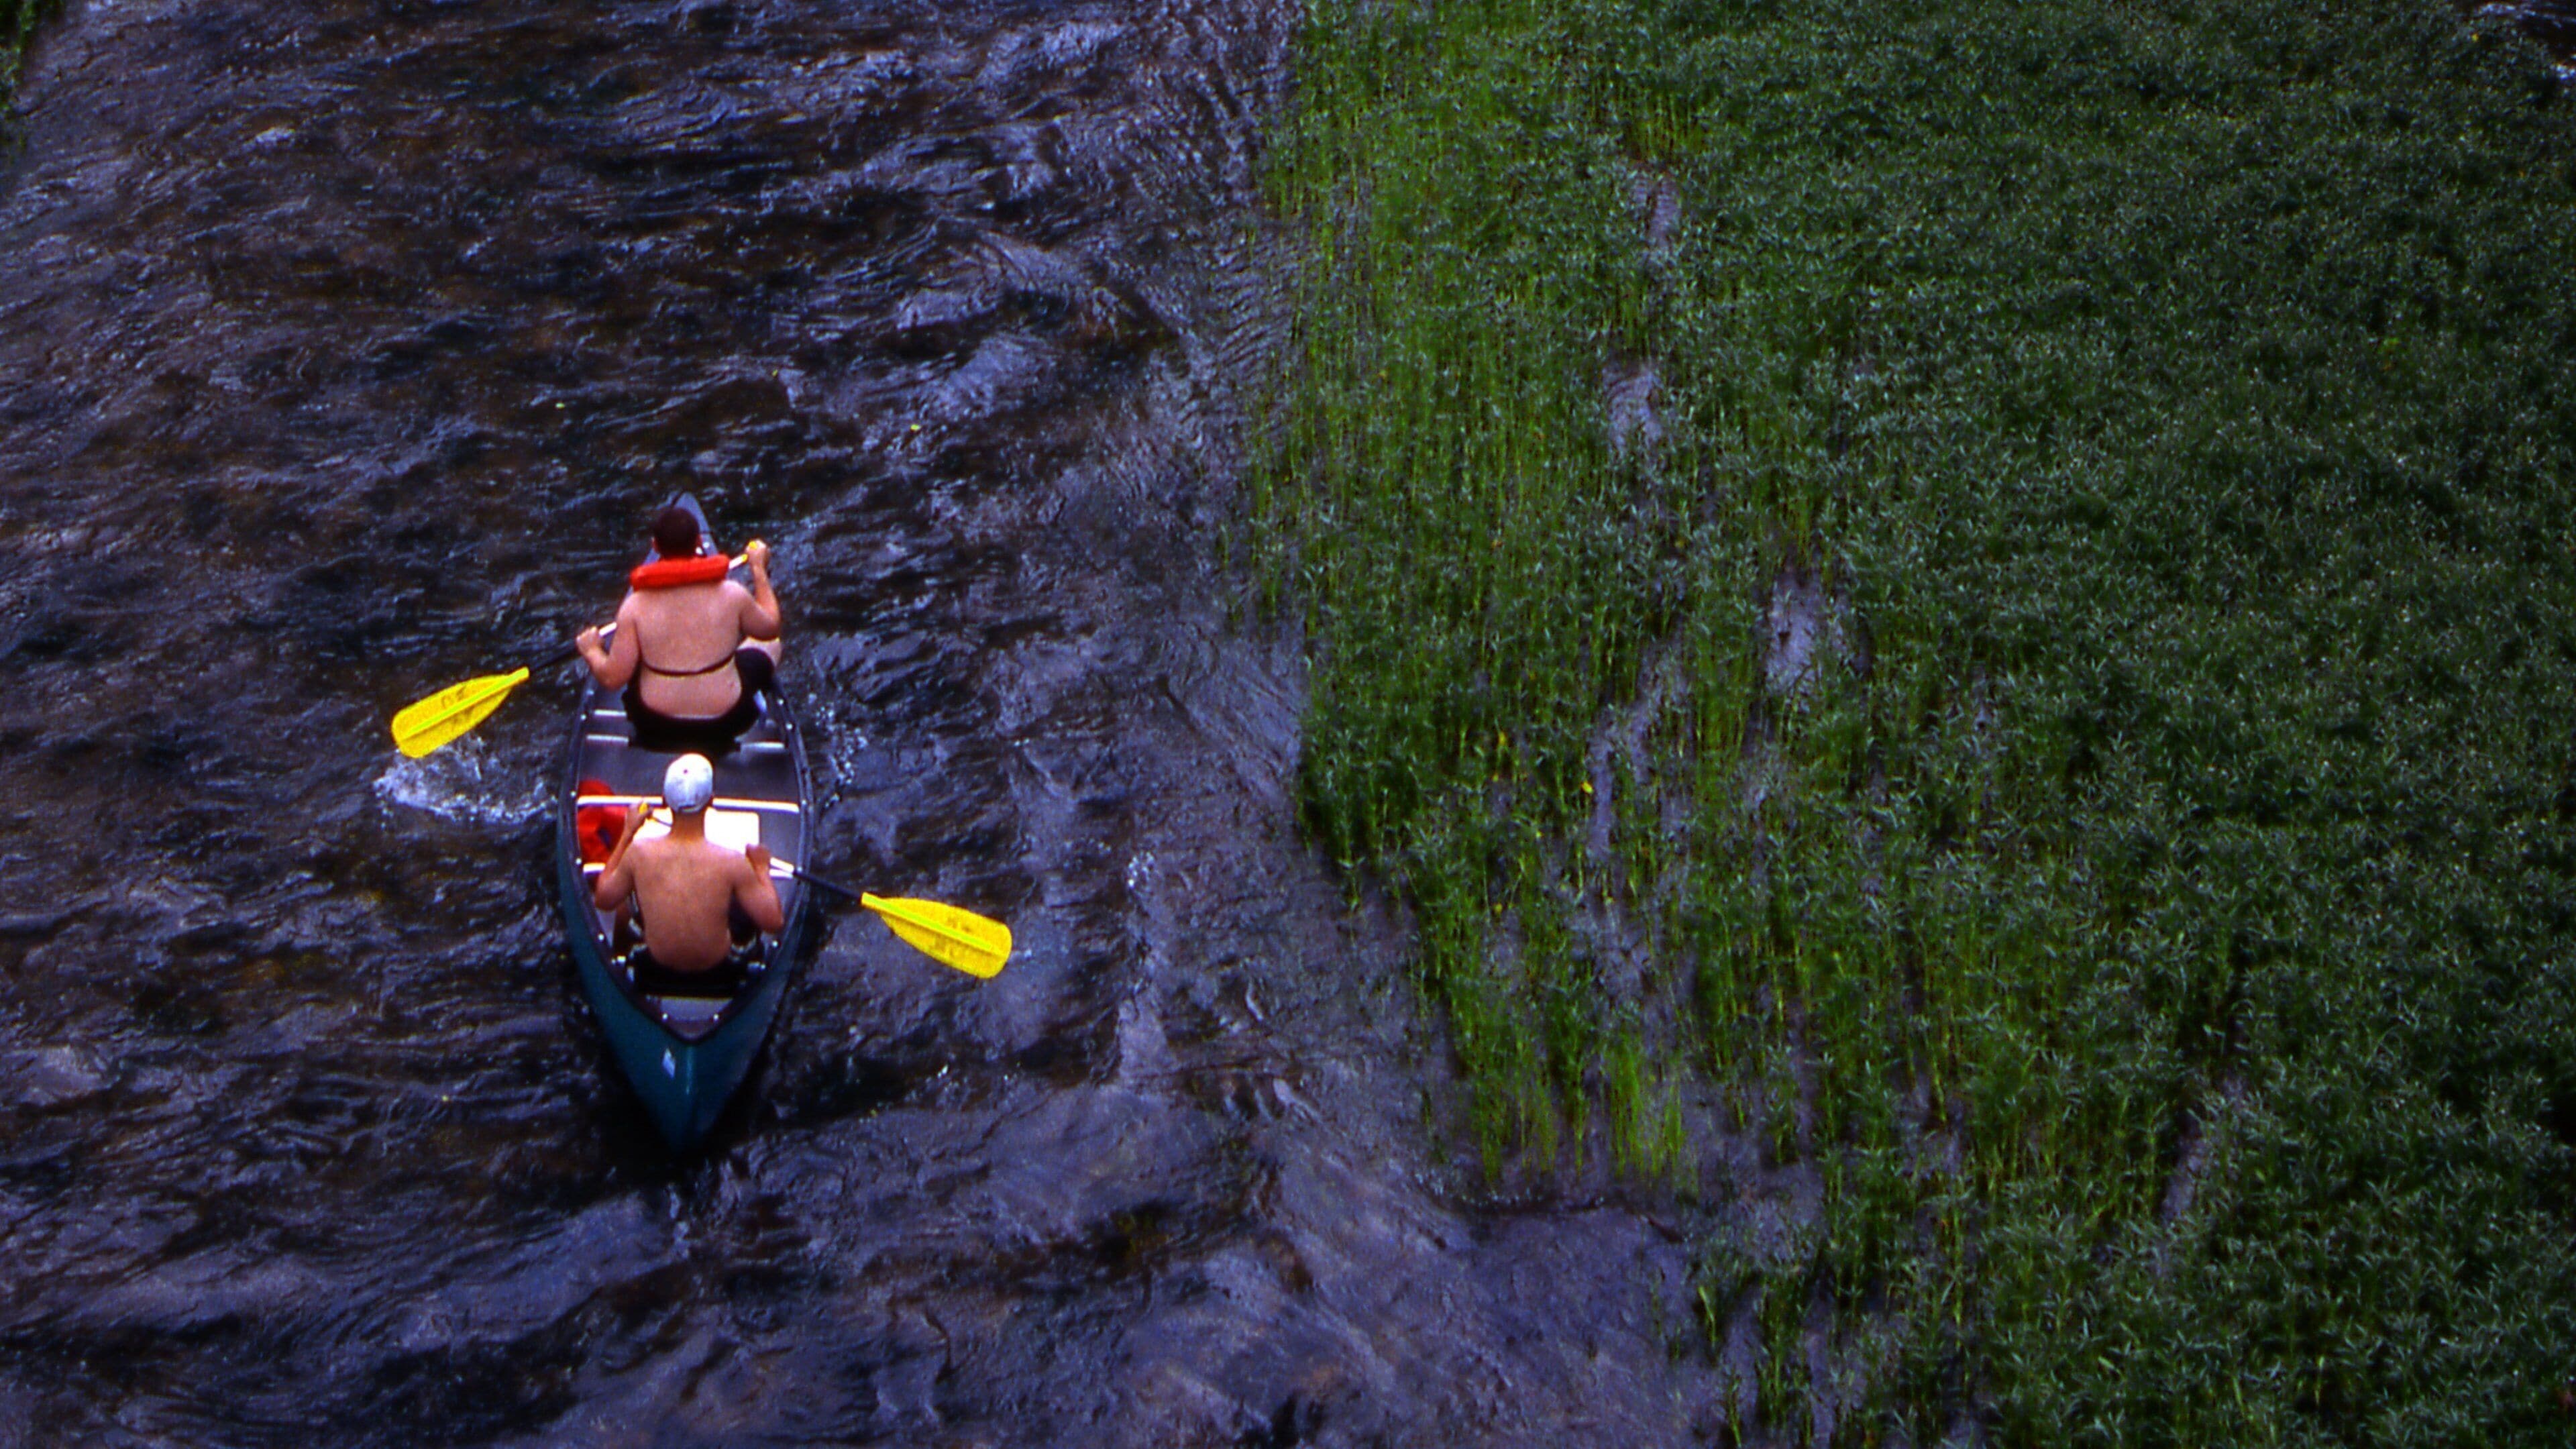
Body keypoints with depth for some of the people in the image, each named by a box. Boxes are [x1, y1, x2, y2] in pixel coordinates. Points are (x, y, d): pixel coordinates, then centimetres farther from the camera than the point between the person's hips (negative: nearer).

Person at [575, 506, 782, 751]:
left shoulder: (635, 607, -19)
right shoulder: (732, 595, -17)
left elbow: (613, 678, -15)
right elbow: (770, 628, 3)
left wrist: (592, 652, 7)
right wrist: (759, 570, 15)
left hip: (654, 727, 0)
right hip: (724, 723, 0)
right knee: (769, 644, 23)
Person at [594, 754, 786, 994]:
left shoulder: (639, 854, -23)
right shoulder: (732, 863, -29)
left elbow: (603, 899, -3)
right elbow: (774, 923, -19)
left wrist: (627, 834, 2)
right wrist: (762, 869, -3)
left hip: (657, 971, 1)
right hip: (717, 972, -1)